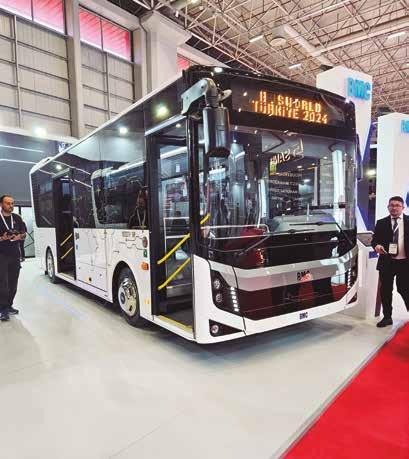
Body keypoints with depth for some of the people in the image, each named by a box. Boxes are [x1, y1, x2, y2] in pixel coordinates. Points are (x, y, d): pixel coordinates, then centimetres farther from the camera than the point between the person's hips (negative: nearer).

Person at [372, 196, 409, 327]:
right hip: (386, 262, 2)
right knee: (385, 291, 8)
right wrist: (376, 245, -19)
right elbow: (375, 239, 3)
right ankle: (387, 317, 21)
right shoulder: (381, 223, 6)